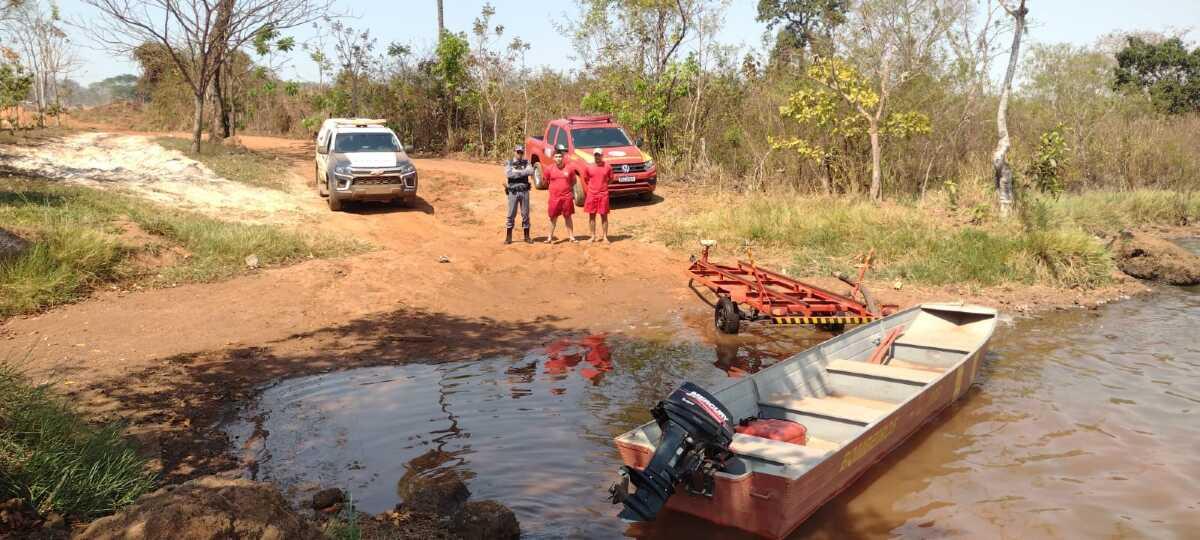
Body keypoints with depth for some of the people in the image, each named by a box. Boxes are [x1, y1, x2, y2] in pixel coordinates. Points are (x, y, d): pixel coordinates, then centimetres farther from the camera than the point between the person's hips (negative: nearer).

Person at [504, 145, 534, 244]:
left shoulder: (526, 162, 8)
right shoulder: (508, 163, 3)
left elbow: (531, 172, -11)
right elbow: (508, 173, -16)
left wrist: (516, 172, -12)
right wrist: (523, 172, -11)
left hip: (524, 191, 2)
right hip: (513, 192, -2)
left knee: (525, 214, 6)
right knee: (511, 215, 1)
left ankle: (527, 236, 14)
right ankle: (508, 237, 8)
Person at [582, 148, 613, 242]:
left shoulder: (607, 167, -1)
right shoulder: (588, 167, 1)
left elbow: (611, 178, 10)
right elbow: (585, 179, 15)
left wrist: (603, 185, 1)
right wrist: (591, 186, 5)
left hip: (603, 194, -1)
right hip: (591, 194, 2)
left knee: (604, 215, 2)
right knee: (591, 215, 6)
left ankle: (604, 236, 8)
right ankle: (593, 236, 16)